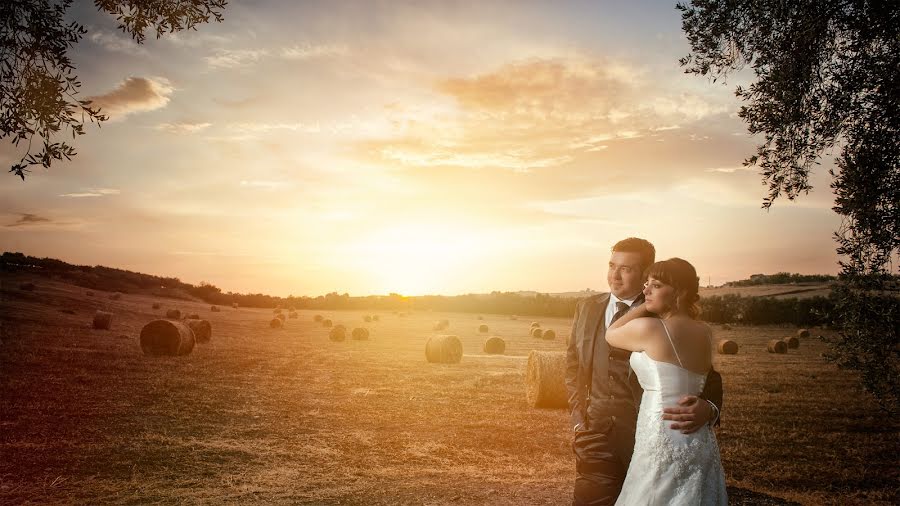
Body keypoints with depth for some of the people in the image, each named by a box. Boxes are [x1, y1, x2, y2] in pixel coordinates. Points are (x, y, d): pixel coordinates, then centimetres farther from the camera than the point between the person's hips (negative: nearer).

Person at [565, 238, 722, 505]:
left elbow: (707, 375, -7)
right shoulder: (587, 308, 5)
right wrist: (579, 418, 4)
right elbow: (573, 366, 13)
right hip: (596, 435, 3)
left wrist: (709, 408, -28)